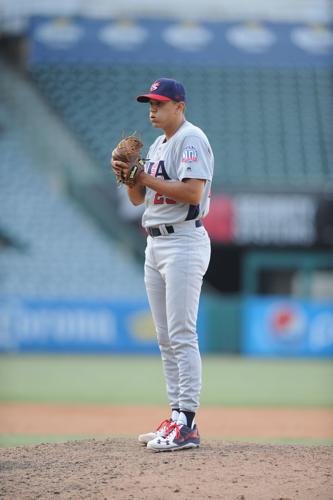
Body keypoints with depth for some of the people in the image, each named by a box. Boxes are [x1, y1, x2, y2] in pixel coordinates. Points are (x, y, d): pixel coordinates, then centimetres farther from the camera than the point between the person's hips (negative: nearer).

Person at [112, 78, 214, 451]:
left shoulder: (191, 139, -10)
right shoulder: (157, 146, 19)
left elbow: (193, 192, -22)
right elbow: (137, 198, 20)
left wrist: (147, 178, -16)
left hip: (183, 242, -10)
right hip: (155, 244, 10)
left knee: (182, 336, -12)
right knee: (166, 338, 9)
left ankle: (187, 424, -14)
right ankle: (177, 417, 12)